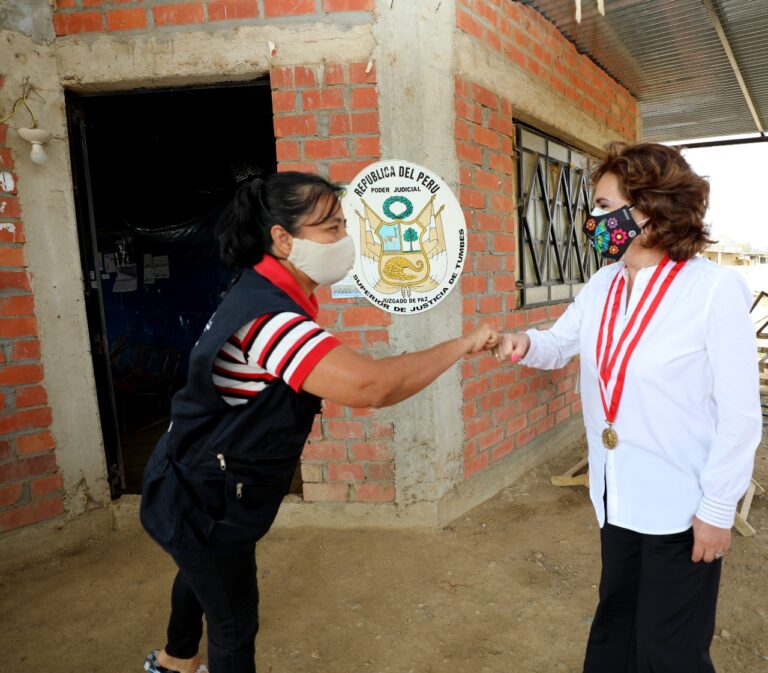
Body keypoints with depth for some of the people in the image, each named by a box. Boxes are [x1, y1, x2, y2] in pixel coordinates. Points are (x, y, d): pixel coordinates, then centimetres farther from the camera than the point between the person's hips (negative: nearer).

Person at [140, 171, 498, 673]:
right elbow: (372, 385, -43)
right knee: (236, 625, 10)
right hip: (205, 499, -10)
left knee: (204, 576, 33)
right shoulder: (268, 315, -35)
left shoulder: (271, 294, -2)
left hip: (204, 487, 10)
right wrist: (462, 345, -31)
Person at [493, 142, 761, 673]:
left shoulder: (717, 288, -19)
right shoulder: (603, 285, 2)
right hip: (618, 496, 6)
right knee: (615, 620, 26)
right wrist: (526, 343, -11)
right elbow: (560, 344, 13)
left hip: (683, 505, -6)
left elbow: (740, 414, -17)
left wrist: (718, 507, -14)